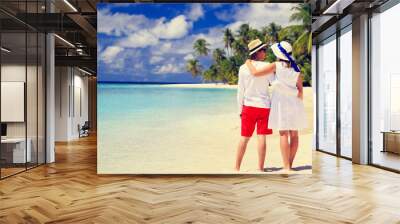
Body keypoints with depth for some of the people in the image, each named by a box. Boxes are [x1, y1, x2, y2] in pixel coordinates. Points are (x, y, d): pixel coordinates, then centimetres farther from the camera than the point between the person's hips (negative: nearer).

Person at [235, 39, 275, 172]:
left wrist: (240, 109, 8)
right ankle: (260, 168, 4)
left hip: (249, 106, 2)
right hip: (264, 106, -2)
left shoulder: (243, 68, 1)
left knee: (244, 138, 7)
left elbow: (240, 91, 3)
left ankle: (237, 167, 10)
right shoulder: (266, 66, -4)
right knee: (262, 137, 1)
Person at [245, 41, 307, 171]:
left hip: (281, 101, -5)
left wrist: (249, 63, 3)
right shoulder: (295, 68, 6)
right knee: (294, 134, 9)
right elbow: (300, 88, 4)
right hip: (294, 101, 5)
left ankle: (286, 167, -5)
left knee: (283, 134, -4)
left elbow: (256, 73, -15)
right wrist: (299, 102, 13)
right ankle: (289, 165, 17)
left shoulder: (277, 66, -8)